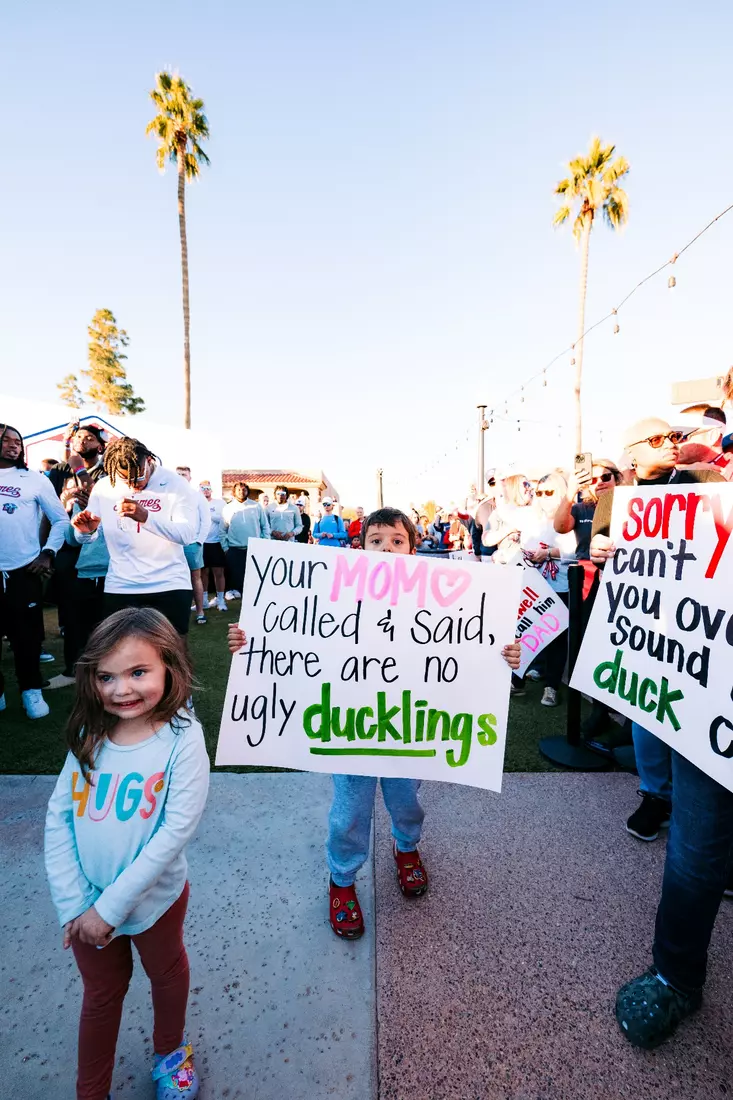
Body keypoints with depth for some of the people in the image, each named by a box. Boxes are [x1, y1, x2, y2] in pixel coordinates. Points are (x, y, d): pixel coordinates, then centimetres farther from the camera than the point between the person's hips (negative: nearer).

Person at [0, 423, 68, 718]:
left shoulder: (35, 479, 5)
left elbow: (60, 519, 5)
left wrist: (48, 554, -3)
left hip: (24, 571, -2)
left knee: (26, 635, 4)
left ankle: (31, 690, 17)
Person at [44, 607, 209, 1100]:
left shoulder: (182, 738, -26)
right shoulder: (89, 737, -13)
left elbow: (177, 830, -25)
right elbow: (59, 819, -7)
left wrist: (112, 906, -19)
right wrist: (73, 904, -11)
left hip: (155, 898, -1)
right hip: (88, 904, 2)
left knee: (167, 974, 26)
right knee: (101, 993, 24)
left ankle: (170, 1050, 56)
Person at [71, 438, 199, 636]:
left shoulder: (175, 483, -7)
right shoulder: (103, 487, 3)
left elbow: (187, 534, -19)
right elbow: (84, 539, 7)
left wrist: (145, 517, -34)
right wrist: (85, 530, -18)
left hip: (170, 585, -2)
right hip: (120, 588, 3)